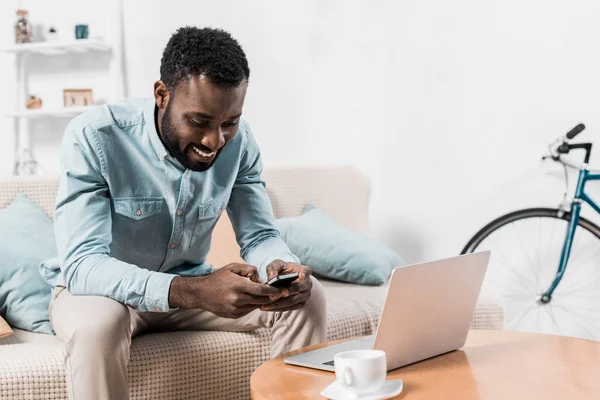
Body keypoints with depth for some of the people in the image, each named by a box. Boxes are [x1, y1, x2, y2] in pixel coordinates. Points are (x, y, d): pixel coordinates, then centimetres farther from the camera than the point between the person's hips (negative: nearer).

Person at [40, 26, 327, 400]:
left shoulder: (239, 140, -11)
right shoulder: (93, 138, -27)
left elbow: (260, 236, -5)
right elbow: (82, 264, -34)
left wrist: (280, 267, -32)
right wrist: (194, 292, -49)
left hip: (190, 286, 4)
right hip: (100, 288, -4)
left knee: (307, 295, -13)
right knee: (96, 323, -39)